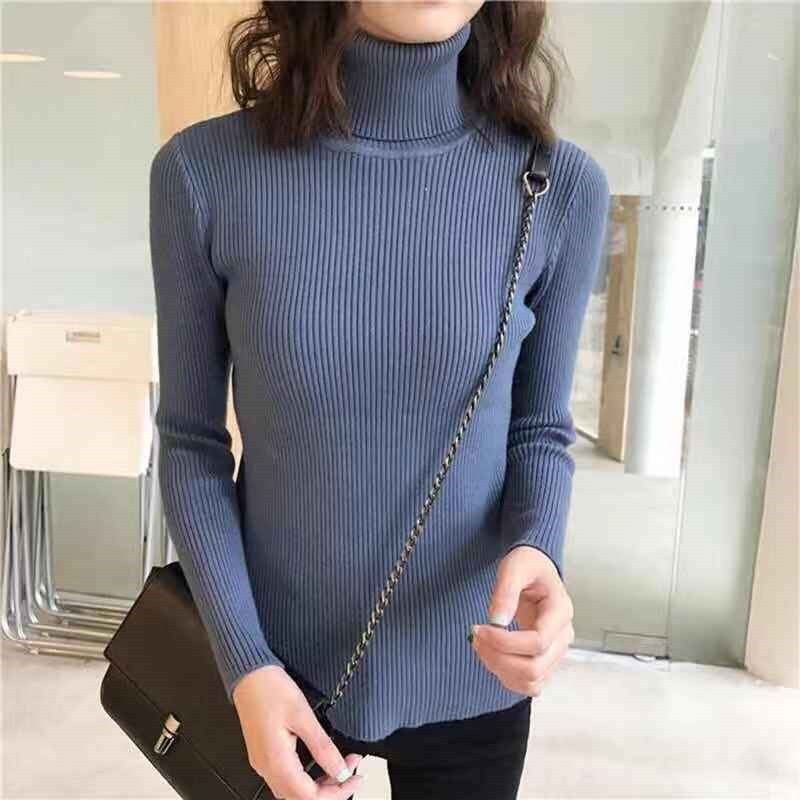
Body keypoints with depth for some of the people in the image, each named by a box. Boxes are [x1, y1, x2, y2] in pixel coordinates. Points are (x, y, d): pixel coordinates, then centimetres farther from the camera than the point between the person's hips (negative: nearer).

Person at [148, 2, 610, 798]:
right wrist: (243, 662, -14)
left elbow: (541, 432, -2)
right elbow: (191, 440, -7)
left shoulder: (561, 185, -13)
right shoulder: (204, 172, -14)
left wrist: (536, 551, -21)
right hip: (278, 665, 0)